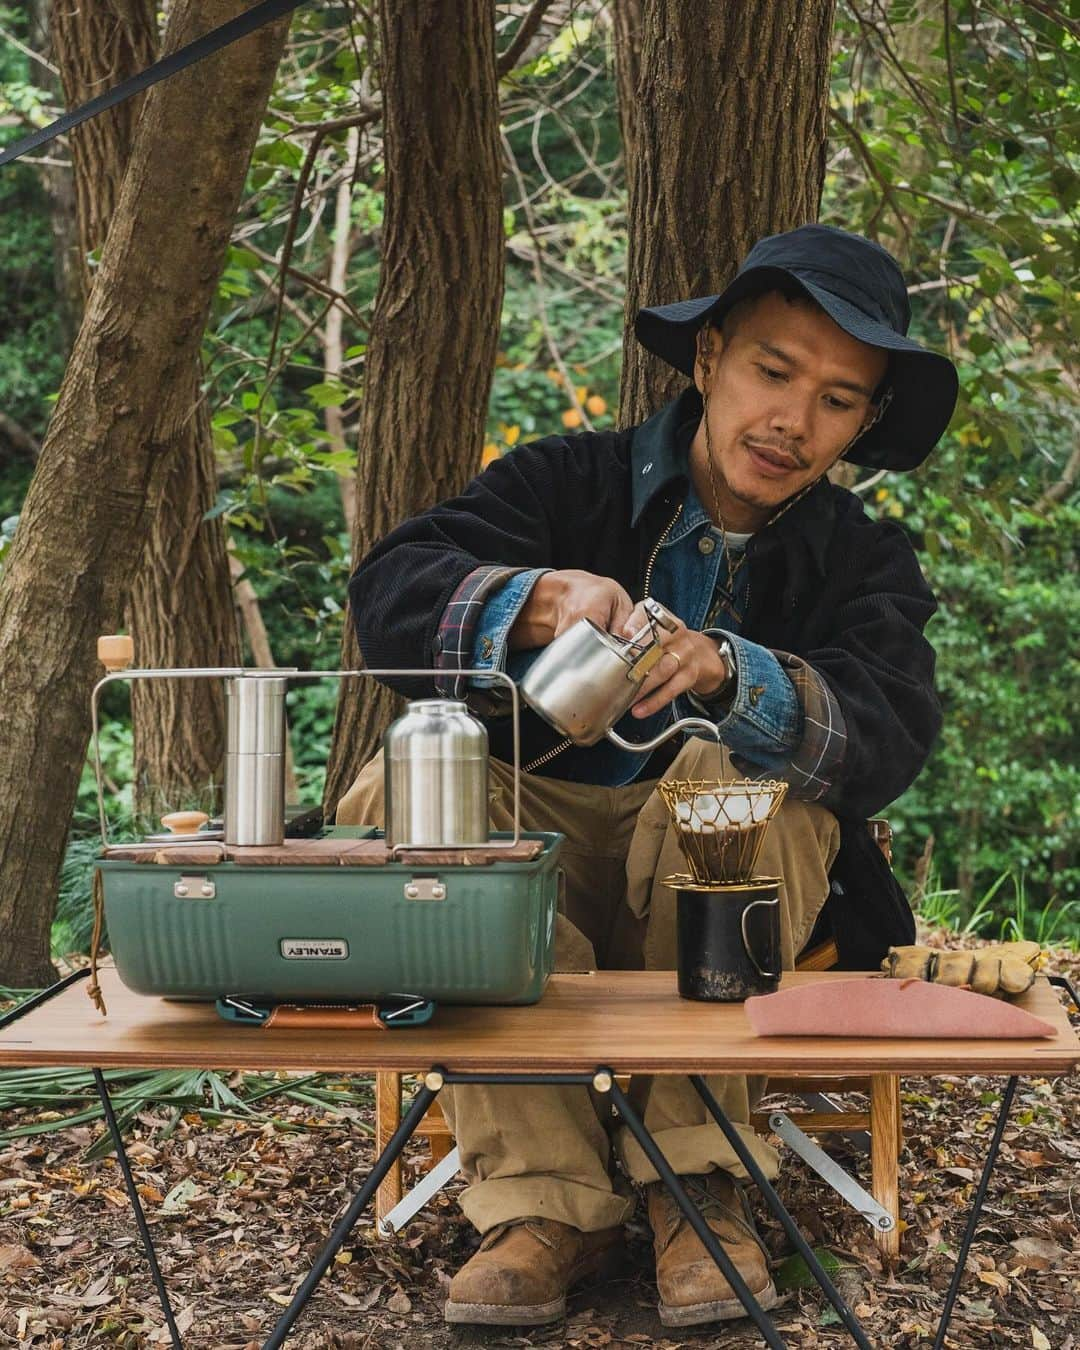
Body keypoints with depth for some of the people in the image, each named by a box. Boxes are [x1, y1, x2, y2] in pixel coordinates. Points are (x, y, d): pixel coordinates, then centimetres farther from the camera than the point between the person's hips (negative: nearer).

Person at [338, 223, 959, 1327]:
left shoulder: (865, 561, 3)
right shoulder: (569, 481, 2)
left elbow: (890, 736, -17)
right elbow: (387, 592, -14)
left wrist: (730, 674, -36)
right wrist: (542, 601, -34)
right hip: (540, 847, 1)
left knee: (732, 770, -32)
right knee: (402, 783, -27)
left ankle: (695, 1175, -22)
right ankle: (547, 1198, -28)